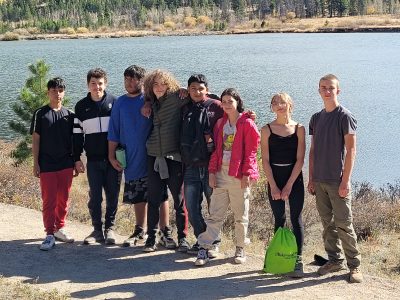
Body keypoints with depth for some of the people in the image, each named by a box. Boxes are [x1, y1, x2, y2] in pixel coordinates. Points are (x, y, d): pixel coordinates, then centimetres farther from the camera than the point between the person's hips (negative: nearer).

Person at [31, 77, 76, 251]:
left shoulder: (69, 115, 7)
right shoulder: (40, 114, 0)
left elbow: (73, 140, 12)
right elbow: (35, 140, -1)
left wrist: (76, 162, 9)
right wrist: (35, 163, -6)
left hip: (66, 164, 3)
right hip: (47, 165, -3)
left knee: (63, 199, 8)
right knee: (48, 200, -4)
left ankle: (59, 229, 21)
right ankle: (50, 235, -1)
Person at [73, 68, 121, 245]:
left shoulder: (115, 103, 2)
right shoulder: (81, 106, 7)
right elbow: (77, 134, 9)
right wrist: (77, 159, 4)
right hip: (93, 159, 1)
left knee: (112, 196, 3)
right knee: (94, 196, 2)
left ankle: (110, 229, 14)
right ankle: (97, 230, 13)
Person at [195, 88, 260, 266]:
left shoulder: (247, 123, -4)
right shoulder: (220, 123, 12)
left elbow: (251, 151, -7)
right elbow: (216, 149, 11)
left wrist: (246, 173, -13)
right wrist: (212, 171, 4)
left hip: (239, 174, -4)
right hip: (221, 172, 4)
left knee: (240, 215, 7)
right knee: (215, 213, 2)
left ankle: (240, 249, 19)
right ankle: (204, 249, 2)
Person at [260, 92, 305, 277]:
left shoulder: (298, 129, 1)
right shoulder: (267, 130, 2)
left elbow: (300, 159, -4)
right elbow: (265, 160, -1)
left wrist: (289, 185, -11)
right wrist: (273, 186, -9)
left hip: (294, 178, -1)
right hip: (274, 178, 1)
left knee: (296, 219, -2)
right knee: (279, 220, 7)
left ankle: (298, 261, 0)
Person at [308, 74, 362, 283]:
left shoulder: (344, 116, -7)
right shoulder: (316, 118, 12)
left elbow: (351, 150, -10)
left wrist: (345, 180, -14)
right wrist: (311, 178, 10)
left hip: (337, 181, -6)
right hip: (319, 181, 6)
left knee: (344, 224, -5)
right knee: (327, 223, 11)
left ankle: (354, 265, 4)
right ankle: (335, 260, 21)